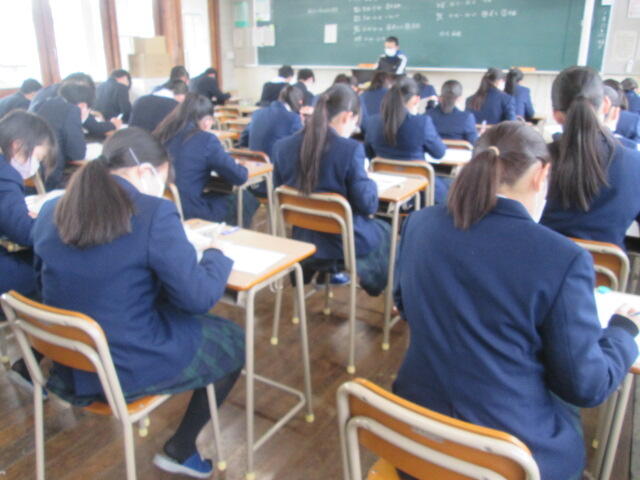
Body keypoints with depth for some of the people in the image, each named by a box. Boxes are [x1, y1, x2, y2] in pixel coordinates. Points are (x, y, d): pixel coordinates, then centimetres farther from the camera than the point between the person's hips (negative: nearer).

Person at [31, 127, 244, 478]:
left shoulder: (50, 211, 0)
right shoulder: (154, 213, -21)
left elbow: (49, 284, 15)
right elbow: (200, 298, -18)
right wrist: (215, 255, 0)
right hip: (130, 369, -7)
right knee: (233, 340, 16)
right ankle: (179, 450, 23)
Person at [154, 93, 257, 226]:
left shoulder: (162, 134, 3)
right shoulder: (206, 139, -14)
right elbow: (239, 177, -9)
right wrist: (243, 169, 12)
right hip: (191, 215, -7)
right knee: (246, 200, 14)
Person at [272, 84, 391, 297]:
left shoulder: (282, 146, -7)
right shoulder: (351, 149, -22)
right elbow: (367, 205, -17)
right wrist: (370, 183, 3)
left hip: (302, 238, 6)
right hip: (344, 240, -5)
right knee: (384, 230, 31)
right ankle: (376, 284, 45)